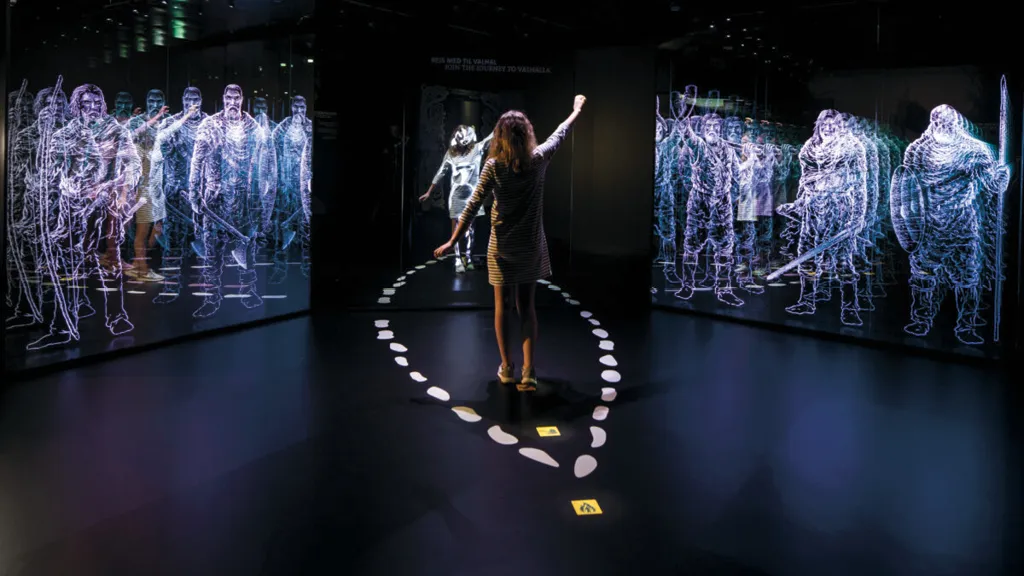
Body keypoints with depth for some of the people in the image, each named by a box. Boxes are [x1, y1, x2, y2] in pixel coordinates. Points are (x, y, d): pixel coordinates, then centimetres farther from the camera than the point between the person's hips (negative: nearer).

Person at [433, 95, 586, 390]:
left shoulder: (494, 165, -11)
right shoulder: (538, 159, -6)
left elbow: (473, 205, -12)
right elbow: (559, 135, 12)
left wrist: (452, 241, -7)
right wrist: (576, 110, 30)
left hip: (502, 246, -1)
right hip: (531, 245, 2)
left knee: (502, 305, 11)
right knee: (526, 305, 9)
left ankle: (506, 368, 18)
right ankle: (528, 371, 4)